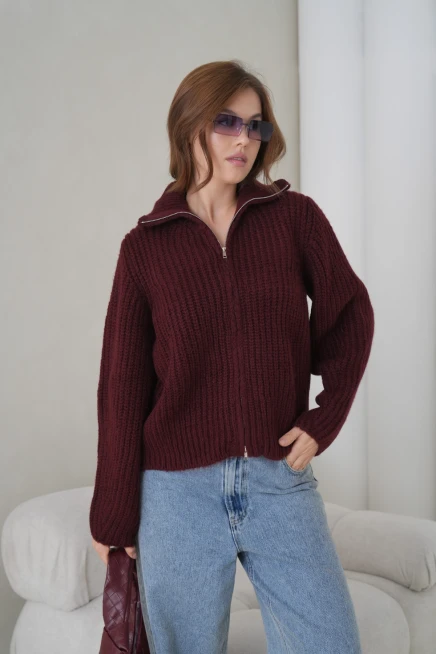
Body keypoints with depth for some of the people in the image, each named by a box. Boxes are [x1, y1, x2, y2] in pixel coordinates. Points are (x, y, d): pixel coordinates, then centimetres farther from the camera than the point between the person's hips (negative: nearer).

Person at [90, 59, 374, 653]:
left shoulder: (296, 217, 0)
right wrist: (113, 515, 3)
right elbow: (121, 387, 1)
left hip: (281, 484, 1)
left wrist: (324, 419, -1)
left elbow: (350, 313, 11)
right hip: (177, 492, -1)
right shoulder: (145, 246, -1)